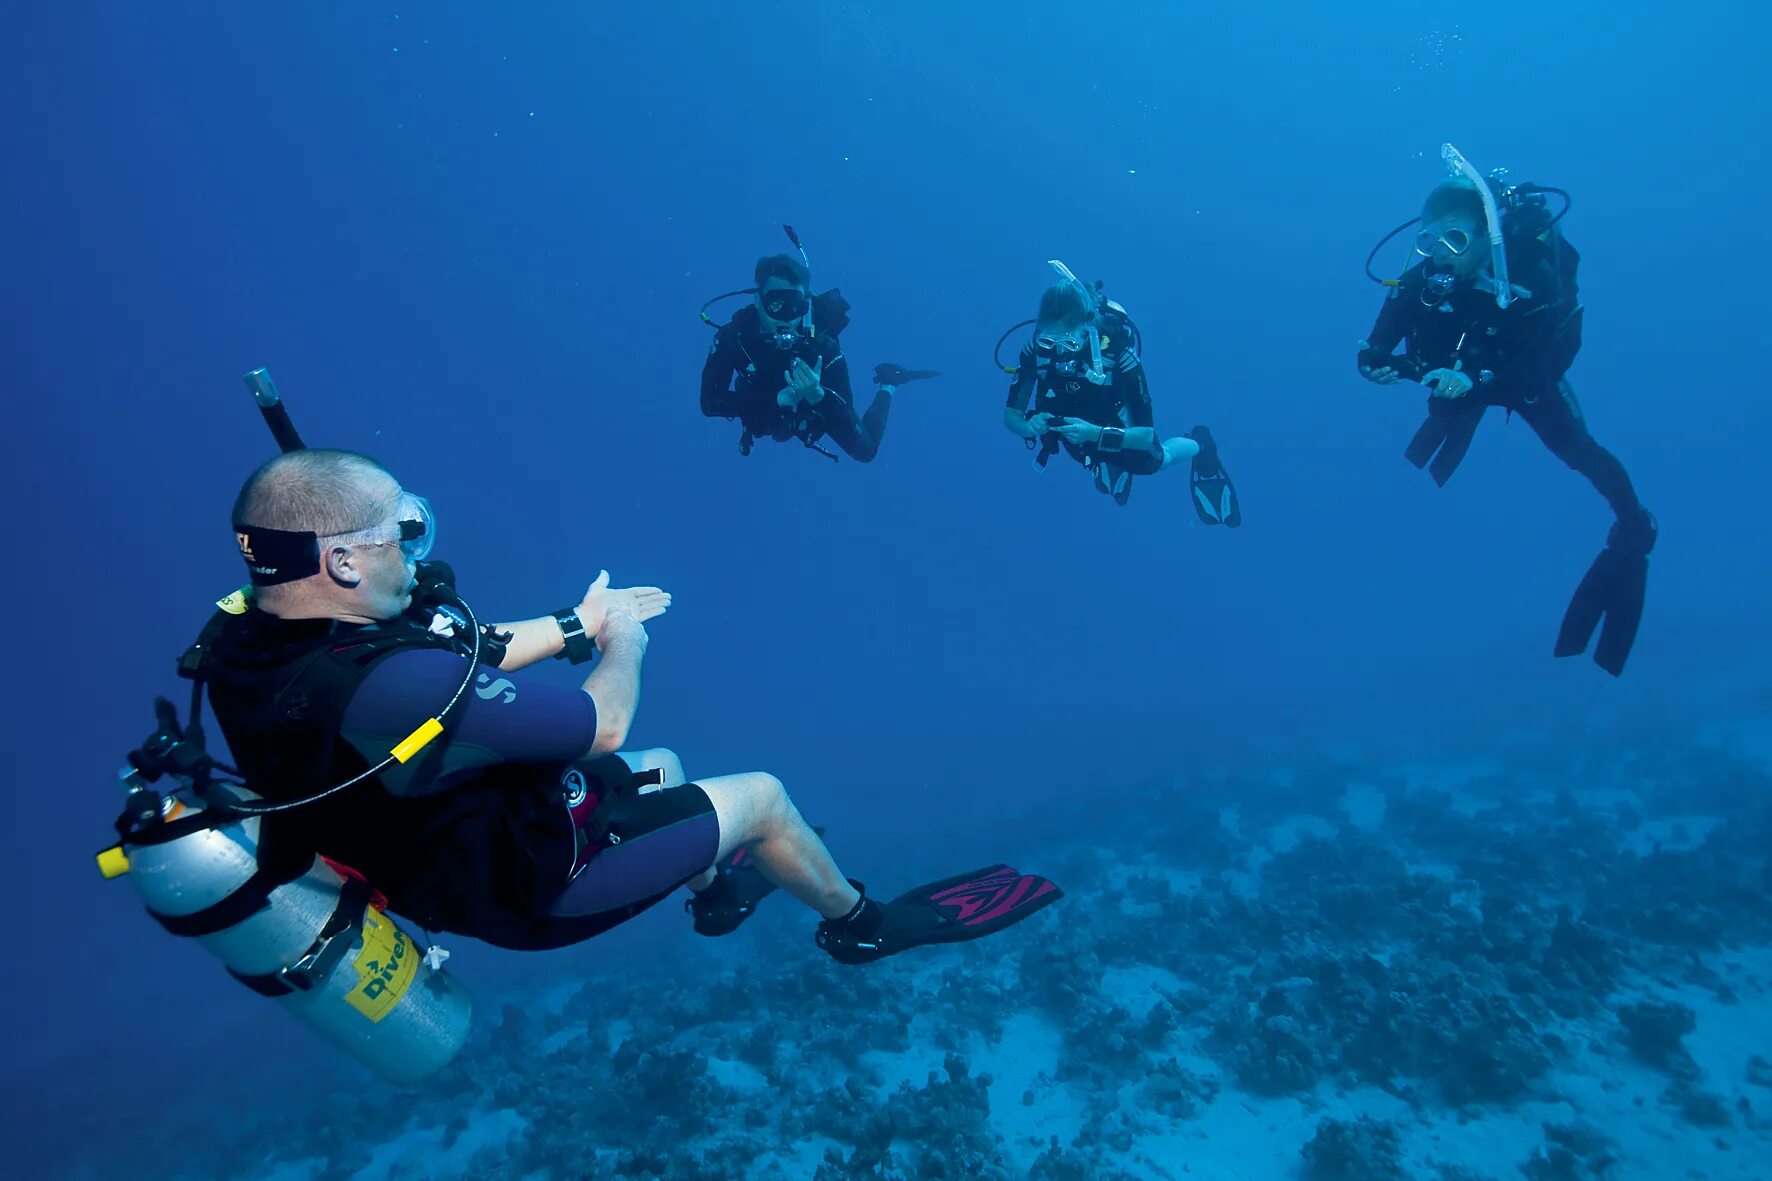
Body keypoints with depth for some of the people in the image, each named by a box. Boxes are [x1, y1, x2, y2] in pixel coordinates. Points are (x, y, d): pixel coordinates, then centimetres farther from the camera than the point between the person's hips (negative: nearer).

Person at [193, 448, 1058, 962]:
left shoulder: (248, 638, -13)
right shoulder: (396, 685, -42)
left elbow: (458, 652, 2)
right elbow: (601, 726, -28)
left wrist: (575, 624, 4)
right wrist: (621, 643, -9)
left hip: (447, 852, 9)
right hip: (537, 879, -8)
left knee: (662, 768, 28)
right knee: (762, 797, 4)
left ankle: (715, 892, 54)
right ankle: (860, 923, 33)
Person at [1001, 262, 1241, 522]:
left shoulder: (1119, 355, -39)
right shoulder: (1037, 349, -31)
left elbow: (1146, 435, -37)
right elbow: (1010, 415, -24)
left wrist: (1094, 434, -52)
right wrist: (1028, 427, -47)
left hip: (1114, 431, -3)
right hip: (1072, 427, 3)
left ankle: (1198, 445, 55)